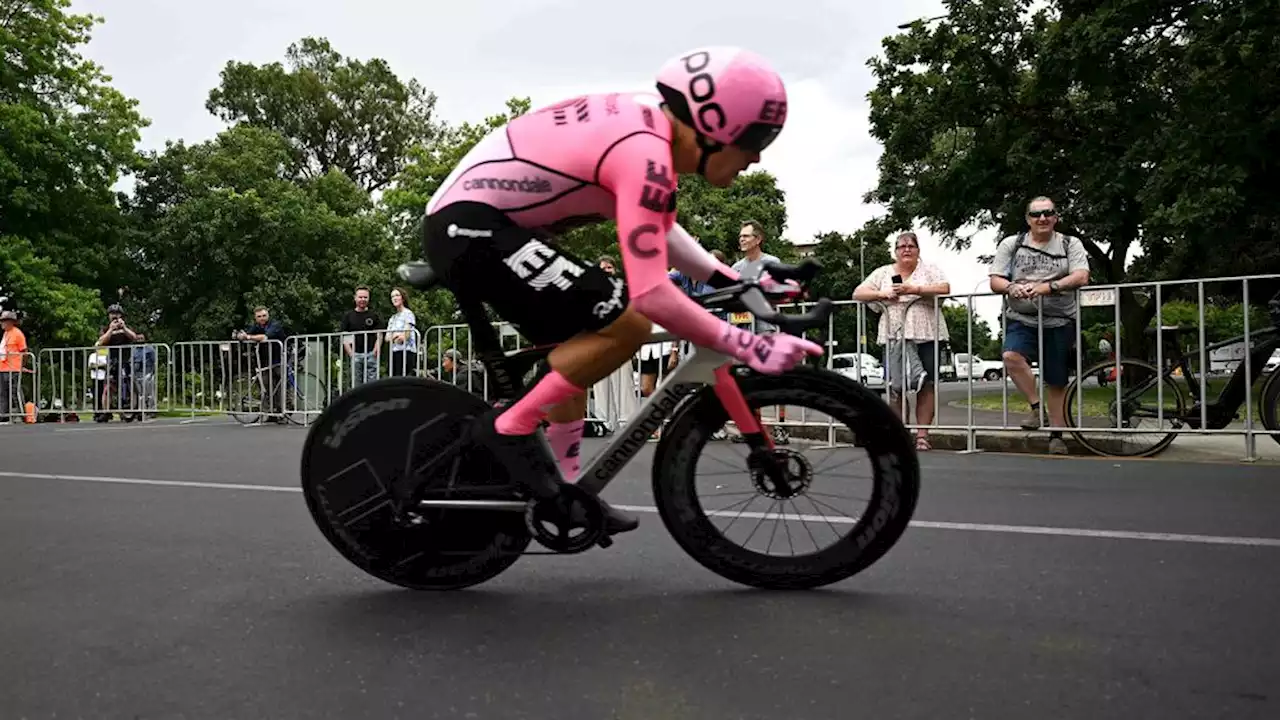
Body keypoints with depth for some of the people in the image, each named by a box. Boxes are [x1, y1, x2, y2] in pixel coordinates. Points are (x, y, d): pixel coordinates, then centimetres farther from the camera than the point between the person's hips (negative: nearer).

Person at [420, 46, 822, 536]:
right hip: (470, 224, -11)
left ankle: (566, 490, 24)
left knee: (575, 348, 18)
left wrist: (727, 280, 18)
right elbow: (651, 293, -28)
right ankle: (509, 429, -5)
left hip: (462, 223, 11)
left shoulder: (648, 121, 9)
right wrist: (750, 347, -23)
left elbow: (654, 229, 24)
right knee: (623, 325, -18)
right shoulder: (646, 156, -22)